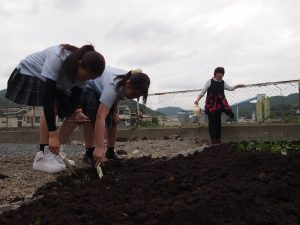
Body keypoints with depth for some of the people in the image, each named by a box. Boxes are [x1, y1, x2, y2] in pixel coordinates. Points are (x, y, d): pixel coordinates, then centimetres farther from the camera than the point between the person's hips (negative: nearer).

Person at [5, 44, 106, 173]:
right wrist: (53, 134, -45)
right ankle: (42, 157, -24)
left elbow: (76, 94, -10)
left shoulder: (84, 71, -18)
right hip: (29, 75, -7)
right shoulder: (57, 58, -40)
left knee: (73, 114, -2)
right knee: (52, 107, -31)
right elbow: (48, 96, -43)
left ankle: (55, 154, 4)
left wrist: (78, 111, -34)